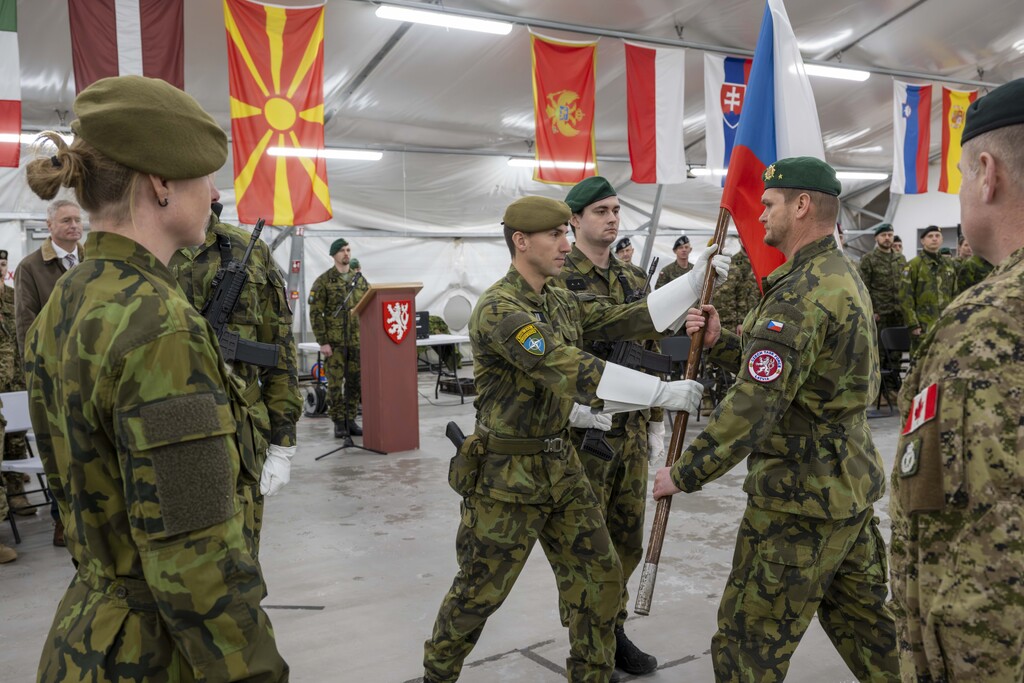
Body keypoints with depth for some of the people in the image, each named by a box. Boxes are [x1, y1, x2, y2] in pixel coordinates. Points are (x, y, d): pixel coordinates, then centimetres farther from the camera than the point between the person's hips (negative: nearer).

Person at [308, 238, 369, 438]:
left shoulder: (360, 280, 10)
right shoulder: (323, 281, -3)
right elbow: (315, 313, -7)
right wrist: (322, 342, -11)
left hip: (358, 341, 4)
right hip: (334, 342, -4)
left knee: (355, 382, 7)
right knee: (335, 383, -1)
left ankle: (351, 420, 17)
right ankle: (339, 423, 8)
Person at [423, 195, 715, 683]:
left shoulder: (561, 301, 7)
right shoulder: (499, 310, -22)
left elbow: (626, 320, 4)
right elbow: (572, 371, -32)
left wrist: (694, 282, -3)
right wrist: (663, 392, -33)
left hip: (560, 464, 8)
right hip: (508, 474, -7)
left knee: (599, 576, 11)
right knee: (479, 592, 9)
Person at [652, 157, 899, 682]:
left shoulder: (802, 293, -22)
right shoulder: (844, 276, 12)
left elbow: (755, 405, -27)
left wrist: (685, 474, -19)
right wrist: (720, 342, 2)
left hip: (801, 497, -10)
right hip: (849, 484, 10)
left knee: (750, 639, 1)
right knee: (862, 618, 23)